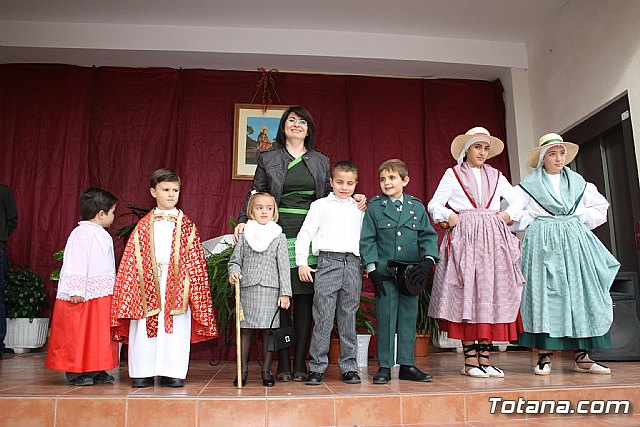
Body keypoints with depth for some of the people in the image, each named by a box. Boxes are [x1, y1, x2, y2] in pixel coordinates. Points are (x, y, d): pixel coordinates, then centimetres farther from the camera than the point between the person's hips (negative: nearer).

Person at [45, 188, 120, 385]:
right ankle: (75, 372, 10)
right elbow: (75, 264, -17)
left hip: (103, 295, 9)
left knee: (100, 334, 11)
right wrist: (76, 291, -20)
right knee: (78, 335, 0)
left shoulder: (104, 236, 16)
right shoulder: (81, 234, -12)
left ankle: (97, 370, 19)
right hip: (83, 296, -9)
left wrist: (112, 290, 24)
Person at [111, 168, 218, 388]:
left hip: (177, 283, 0)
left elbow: (195, 259, 5)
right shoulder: (144, 224, 9)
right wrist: (132, 284, -2)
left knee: (177, 328, 0)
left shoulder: (186, 225, 7)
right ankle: (143, 372, 14)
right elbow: (133, 257, 7)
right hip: (148, 281, 1)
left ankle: (172, 373, 10)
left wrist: (195, 287, -2)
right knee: (144, 327, 3)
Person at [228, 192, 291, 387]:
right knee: (245, 329, 6)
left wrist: (285, 293, -3)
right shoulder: (244, 235, 8)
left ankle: (266, 370, 16)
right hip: (247, 288, 1)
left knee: (268, 329, 3)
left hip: (270, 290, -1)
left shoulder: (279, 236, 5)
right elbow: (235, 260, 10)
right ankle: (243, 369, 19)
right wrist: (233, 273, -13)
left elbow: (284, 266, 3)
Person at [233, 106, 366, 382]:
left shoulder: (321, 160, 17)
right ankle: (283, 363, 7)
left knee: (305, 298, 1)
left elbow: (329, 196, 17)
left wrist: (353, 198, 0)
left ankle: (300, 363, 9)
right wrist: (243, 221, -6)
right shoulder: (268, 159, 12)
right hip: (279, 235, -1)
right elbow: (255, 195, 8)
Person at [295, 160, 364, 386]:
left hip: (352, 263, 3)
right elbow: (305, 233, 3)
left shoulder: (359, 209, 18)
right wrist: (301, 262, -5)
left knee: (348, 317, 6)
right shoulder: (320, 205, 8)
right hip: (328, 262, -3)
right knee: (323, 316, -5)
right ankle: (317, 367, 5)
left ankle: (349, 366, 15)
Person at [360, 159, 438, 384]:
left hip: (411, 274, 2)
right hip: (384, 274, -2)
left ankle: (407, 365, 19)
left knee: (409, 318, 8)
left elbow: (428, 236, 9)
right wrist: (372, 270, -7)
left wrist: (428, 260, -8)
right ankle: (384, 367, 12)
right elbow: (367, 240, 0)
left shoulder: (417, 207, 8)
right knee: (385, 319, 1)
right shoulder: (374, 207, 2)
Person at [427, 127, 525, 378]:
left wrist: (508, 214, 6)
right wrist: (448, 215, -11)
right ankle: (470, 360, -3)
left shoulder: (496, 176, 20)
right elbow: (434, 204, 7)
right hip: (464, 238, -4)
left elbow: (517, 201, 24)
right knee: (466, 294, -8)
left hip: (493, 239, 4)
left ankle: (485, 358, 5)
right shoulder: (452, 175, 10)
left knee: (492, 294, -1)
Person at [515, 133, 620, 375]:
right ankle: (544, 356, -5)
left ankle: (582, 356, 3)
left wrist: (580, 221, 9)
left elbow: (601, 206, 22)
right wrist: (532, 225, -1)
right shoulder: (530, 184, 5)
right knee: (544, 294, -8)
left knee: (581, 293, -2)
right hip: (543, 243, -4)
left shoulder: (577, 182, 15)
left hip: (575, 240, 4)